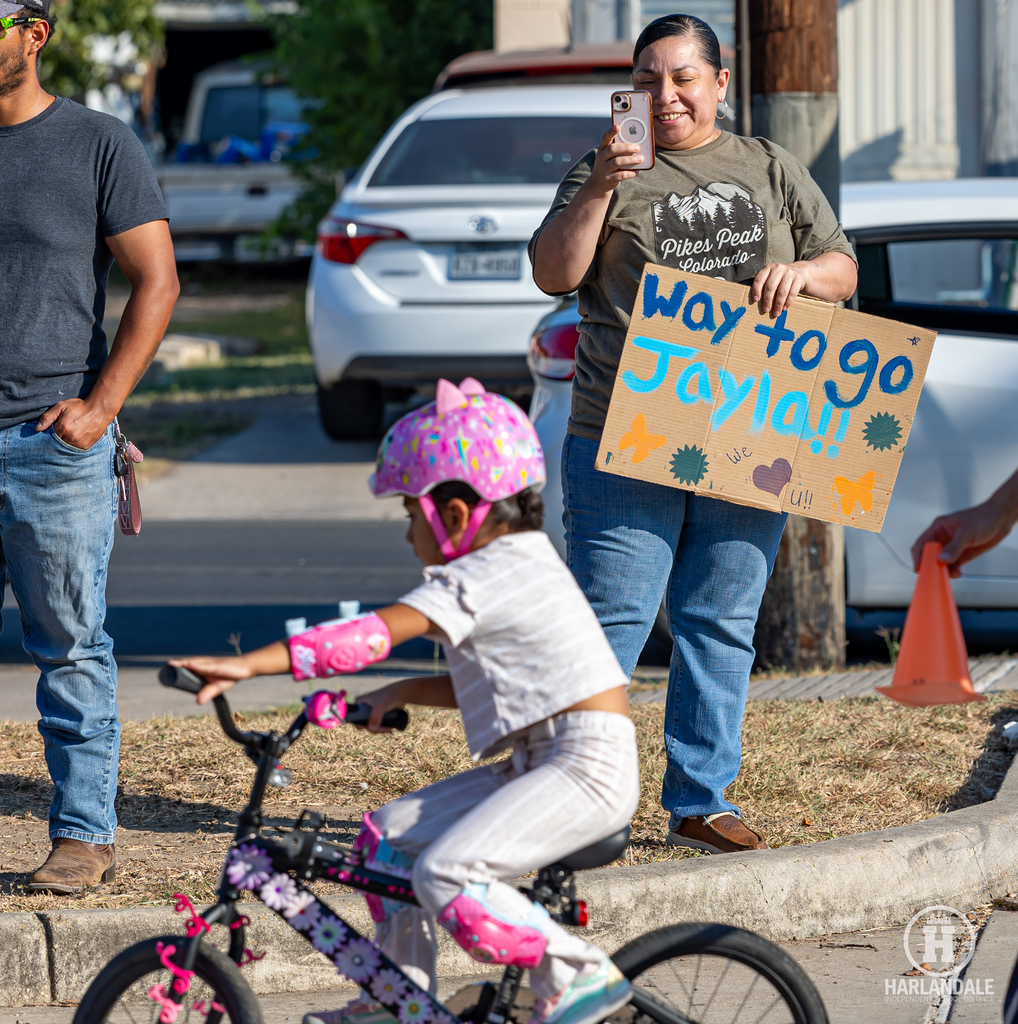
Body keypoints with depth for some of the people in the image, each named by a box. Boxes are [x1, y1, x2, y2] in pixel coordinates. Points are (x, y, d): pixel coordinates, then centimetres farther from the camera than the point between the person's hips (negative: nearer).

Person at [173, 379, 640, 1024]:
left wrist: (247, 666, -26)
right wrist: (404, 694, 13)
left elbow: (371, 637, -23)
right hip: (540, 765, 11)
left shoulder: (483, 577, -13)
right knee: (389, 835, 10)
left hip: (586, 769, -11)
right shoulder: (525, 565, 19)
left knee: (447, 872, -27)